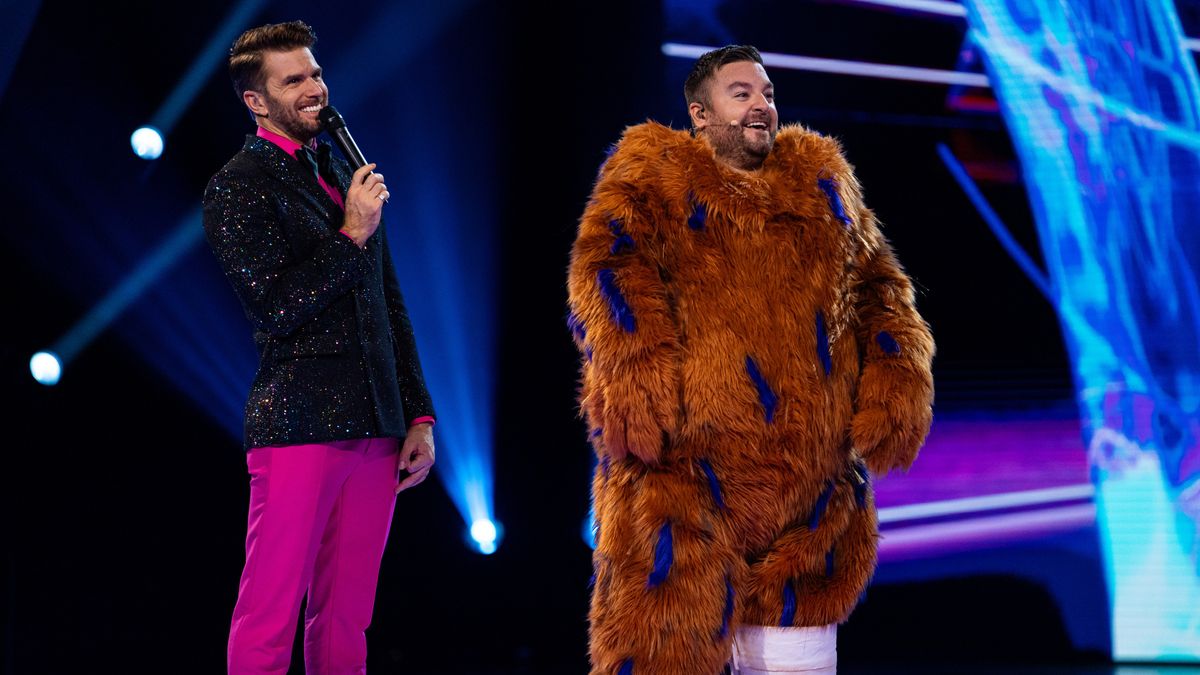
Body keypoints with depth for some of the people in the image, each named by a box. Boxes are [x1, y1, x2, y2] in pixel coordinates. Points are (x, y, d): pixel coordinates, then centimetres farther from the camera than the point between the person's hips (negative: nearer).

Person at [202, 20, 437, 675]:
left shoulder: (347, 177, 20)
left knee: (345, 621, 7)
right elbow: (275, 308, -11)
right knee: (269, 618, -6)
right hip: (299, 426, -6)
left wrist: (419, 416, 18)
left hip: (376, 430, 6)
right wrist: (352, 235, -10)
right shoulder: (236, 189, -1)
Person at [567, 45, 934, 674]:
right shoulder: (654, 174, 6)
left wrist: (893, 387, 4)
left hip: (812, 474, 5)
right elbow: (609, 265, -9)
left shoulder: (821, 179, 20)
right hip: (689, 460, -4)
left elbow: (878, 288, 20)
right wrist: (638, 379, -25)